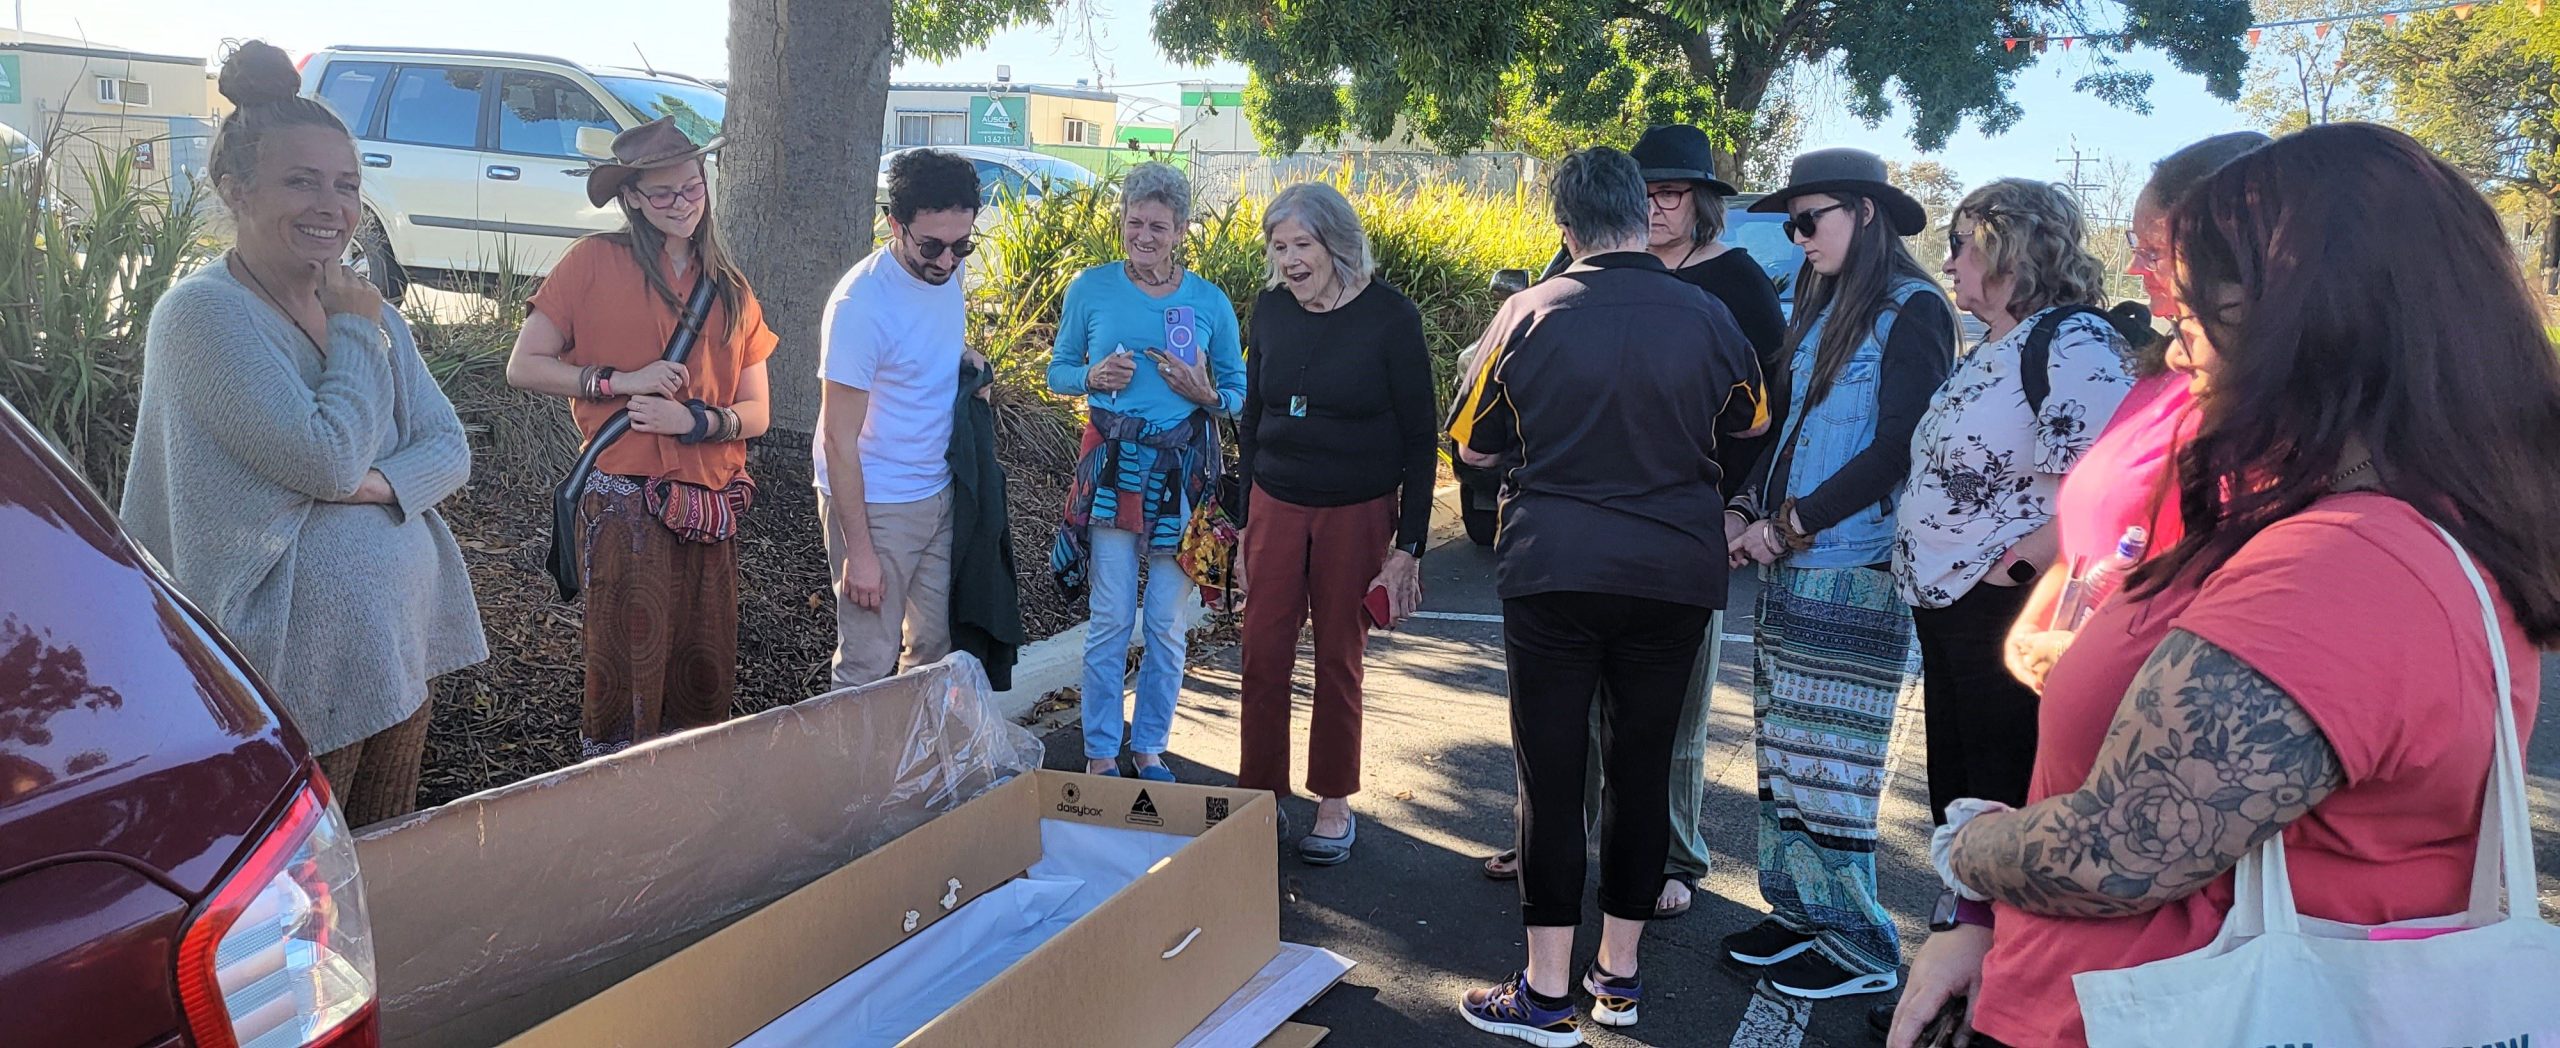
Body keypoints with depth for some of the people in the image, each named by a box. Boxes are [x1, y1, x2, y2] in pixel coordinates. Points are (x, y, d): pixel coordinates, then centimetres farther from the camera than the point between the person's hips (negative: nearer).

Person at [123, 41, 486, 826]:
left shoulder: (363, 306, 9)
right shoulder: (203, 313, -14)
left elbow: (451, 450, 5)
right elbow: (329, 457, -22)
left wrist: (373, 483, -15)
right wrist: (357, 333, -9)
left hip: (400, 658, 7)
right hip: (293, 674, -7)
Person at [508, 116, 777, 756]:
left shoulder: (730, 290, 13)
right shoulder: (596, 261, -1)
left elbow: (757, 413, 9)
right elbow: (524, 367, -3)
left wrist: (694, 420, -10)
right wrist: (620, 381, -14)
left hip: (711, 507, 4)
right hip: (625, 504, -4)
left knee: (705, 680, 11)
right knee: (628, 676, 0)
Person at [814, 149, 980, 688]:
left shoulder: (945, 272, -2)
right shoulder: (861, 304, -24)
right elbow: (839, 439, -20)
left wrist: (965, 362, 1)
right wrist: (858, 551, -19)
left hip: (938, 495, 7)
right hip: (875, 505, -7)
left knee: (933, 648, 16)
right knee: (869, 665, 0)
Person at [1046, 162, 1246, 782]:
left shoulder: (1210, 302, 3)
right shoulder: (1091, 288, 2)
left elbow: (1241, 391, 10)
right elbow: (1058, 370, 10)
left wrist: (1205, 393, -11)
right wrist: (1093, 376, -10)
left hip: (1182, 472, 1)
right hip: (1112, 468, -1)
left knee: (1167, 622, 6)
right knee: (1111, 618, 0)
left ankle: (1150, 747, 22)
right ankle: (1101, 751, 14)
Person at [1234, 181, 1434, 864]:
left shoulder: (1389, 316, -11)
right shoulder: (1271, 308, 1)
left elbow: (1421, 437, -7)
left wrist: (1409, 545, -10)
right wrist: (1242, 515, 10)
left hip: (1358, 513, -3)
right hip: (1277, 504, 3)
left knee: (1339, 659, 6)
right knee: (1263, 654, 2)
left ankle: (1334, 805, 21)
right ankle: (1259, 798, 15)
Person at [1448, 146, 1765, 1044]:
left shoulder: (1528, 315, -7)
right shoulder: (1707, 318, -2)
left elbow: (1474, 447, 3)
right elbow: (1748, 421, 17)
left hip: (1552, 573, -2)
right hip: (1673, 575, 2)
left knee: (1551, 773, 4)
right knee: (1642, 768, 12)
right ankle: (1620, 971, 22)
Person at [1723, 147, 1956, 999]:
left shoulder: (1912, 310, -8)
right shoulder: (1821, 309, 16)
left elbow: (1900, 447, -15)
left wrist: (1792, 522, -15)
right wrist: (1745, 509, 3)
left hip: (1853, 570, -8)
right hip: (1790, 570, 8)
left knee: (1831, 765, -3)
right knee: (1785, 749, 10)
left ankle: (1858, 946, 9)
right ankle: (1800, 910, 21)